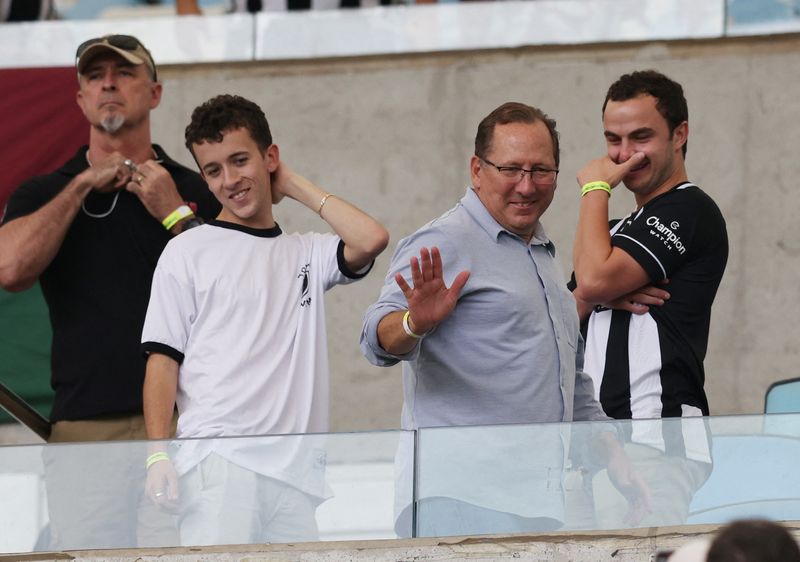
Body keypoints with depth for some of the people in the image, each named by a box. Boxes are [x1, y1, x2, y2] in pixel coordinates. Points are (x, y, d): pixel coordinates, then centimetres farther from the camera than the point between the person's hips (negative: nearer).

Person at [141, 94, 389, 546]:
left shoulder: (306, 254, 19)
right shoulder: (188, 252, 10)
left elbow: (370, 239, -1)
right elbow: (163, 358, 5)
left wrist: (296, 186, 12)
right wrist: (159, 456, -8)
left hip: (293, 470, 4)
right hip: (216, 458, -3)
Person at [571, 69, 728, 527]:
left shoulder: (689, 211, -4)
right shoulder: (625, 229, 27)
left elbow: (594, 278, -14)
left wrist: (596, 189, 0)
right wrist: (600, 297, -1)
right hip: (606, 437, 9)